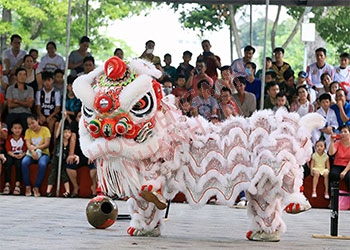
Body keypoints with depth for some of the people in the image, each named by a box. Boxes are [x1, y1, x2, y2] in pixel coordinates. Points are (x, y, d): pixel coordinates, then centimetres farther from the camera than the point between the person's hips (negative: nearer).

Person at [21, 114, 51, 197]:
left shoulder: (45, 130, -1)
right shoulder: (28, 131, 6)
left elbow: (47, 144, -10)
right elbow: (28, 144, -7)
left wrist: (35, 148, -21)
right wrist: (32, 151, -28)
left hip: (43, 153, -2)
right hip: (31, 153, 2)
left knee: (42, 164, -37)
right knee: (24, 162, -31)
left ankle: (36, 187, -25)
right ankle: (27, 186, -21)